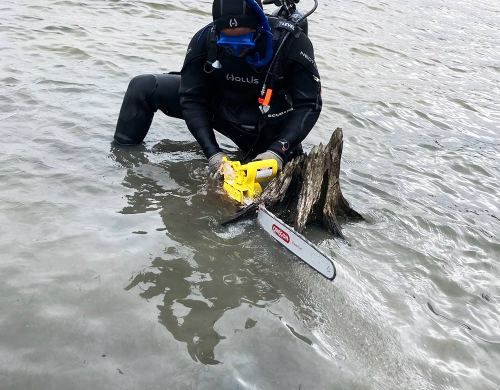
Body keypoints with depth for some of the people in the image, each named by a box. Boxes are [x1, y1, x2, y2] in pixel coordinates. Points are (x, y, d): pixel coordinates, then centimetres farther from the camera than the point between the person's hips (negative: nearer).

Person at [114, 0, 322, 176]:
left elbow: (309, 104, -24)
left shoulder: (291, 41, -29)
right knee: (143, 87, -7)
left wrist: (279, 151, -36)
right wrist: (212, 151, -29)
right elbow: (192, 99, -19)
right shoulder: (204, 40, -22)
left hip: (267, 127, -1)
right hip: (218, 108, 2)